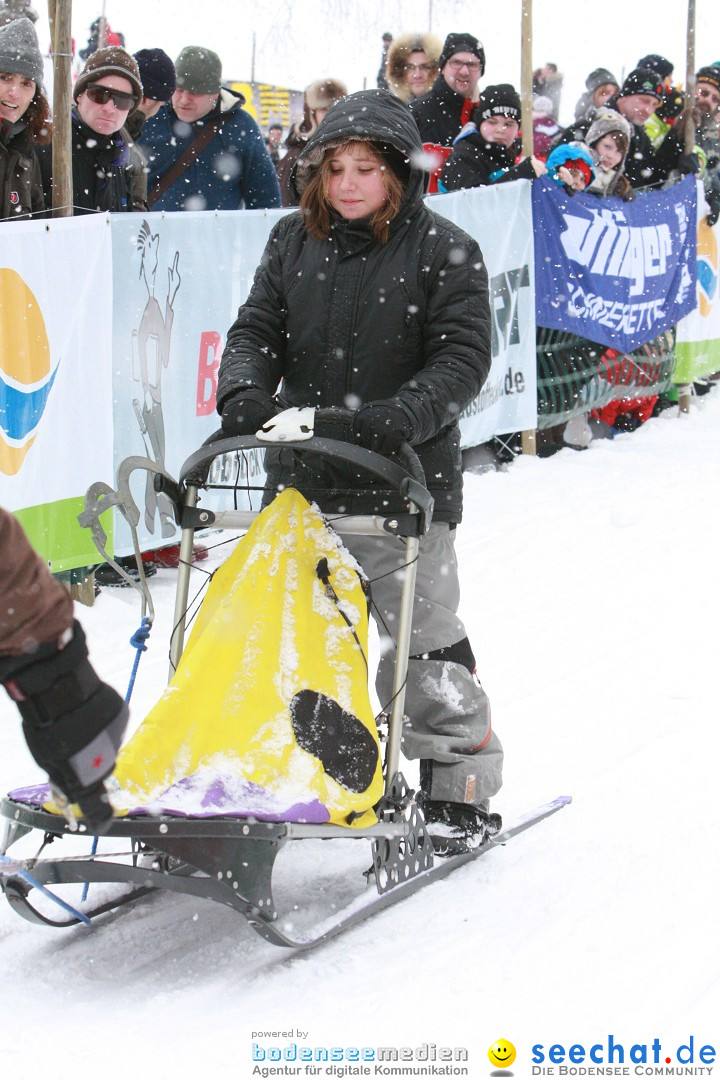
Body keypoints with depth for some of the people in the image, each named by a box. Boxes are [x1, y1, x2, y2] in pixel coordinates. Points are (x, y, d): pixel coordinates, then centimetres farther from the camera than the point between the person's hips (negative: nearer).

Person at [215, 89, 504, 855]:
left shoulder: (444, 251, -6)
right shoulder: (293, 242, 7)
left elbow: (463, 358, -12)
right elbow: (257, 330, 7)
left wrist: (401, 416, -27)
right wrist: (244, 390, -15)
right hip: (300, 482, 5)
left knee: (422, 637, 1)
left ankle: (460, 790, 14)